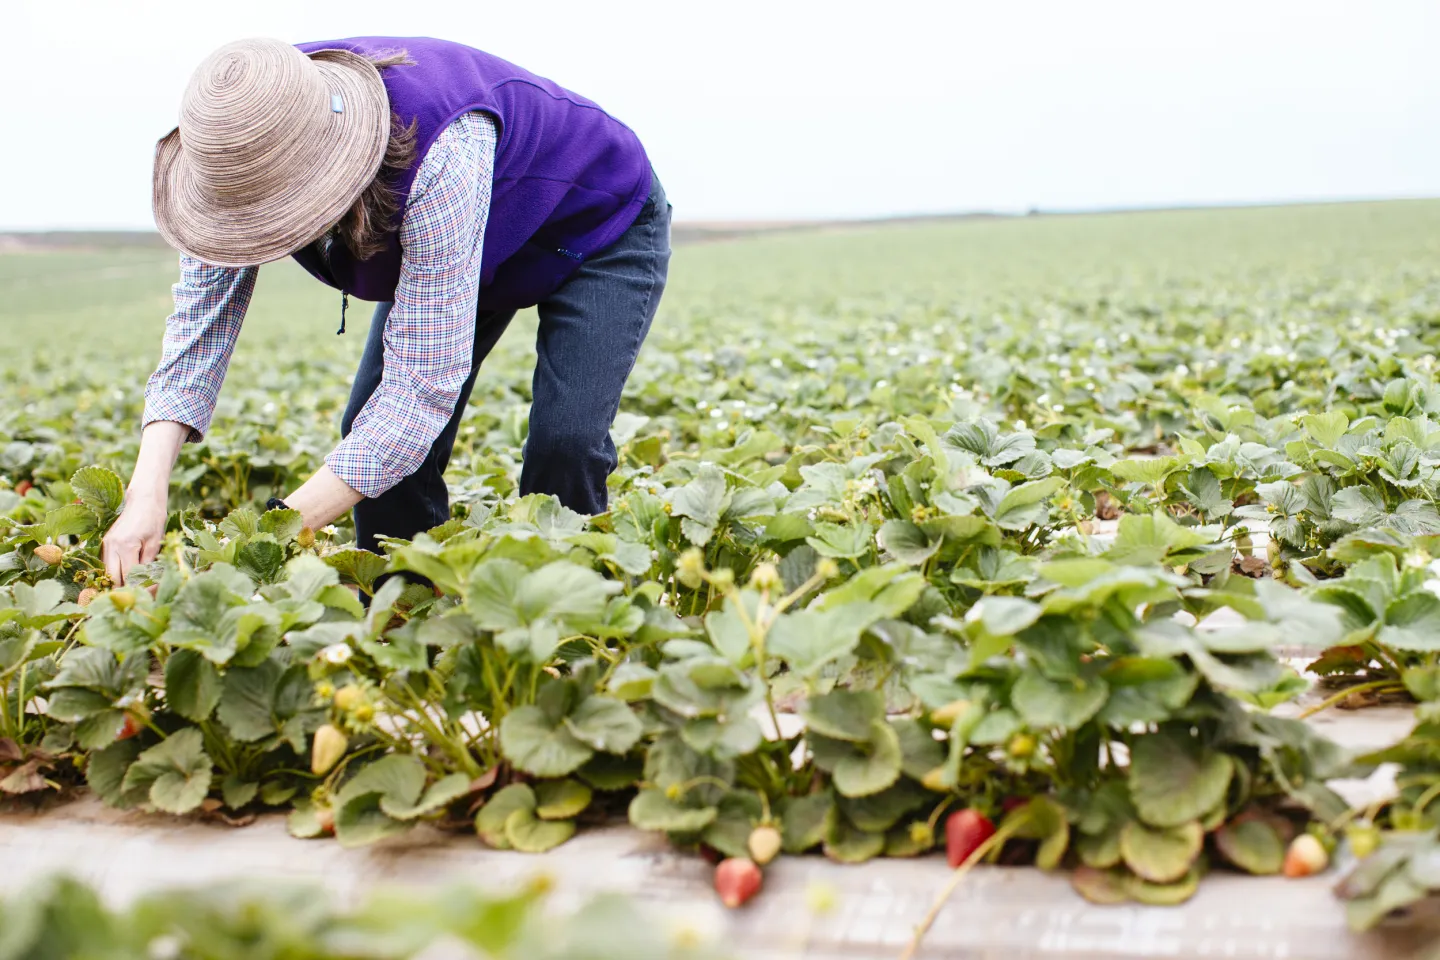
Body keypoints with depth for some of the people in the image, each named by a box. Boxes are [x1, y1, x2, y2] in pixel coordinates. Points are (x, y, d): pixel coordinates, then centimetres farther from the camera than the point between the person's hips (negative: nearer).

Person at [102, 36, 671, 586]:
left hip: (600, 227, -6)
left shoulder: (438, 159, -45)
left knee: (565, 440, -24)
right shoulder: (253, 152, -25)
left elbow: (425, 384, -44)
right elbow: (199, 320, -23)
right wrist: (147, 494, -36)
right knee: (374, 429, -7)